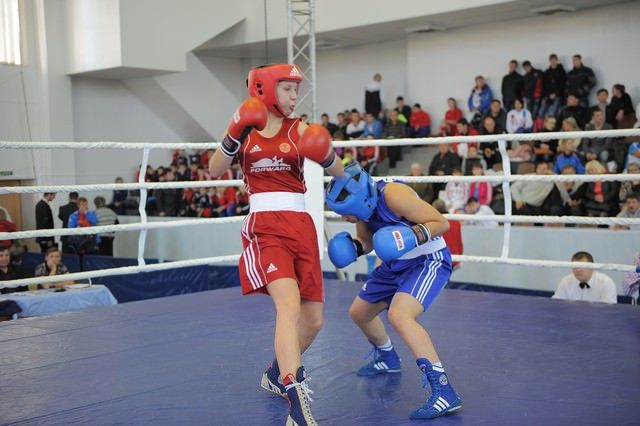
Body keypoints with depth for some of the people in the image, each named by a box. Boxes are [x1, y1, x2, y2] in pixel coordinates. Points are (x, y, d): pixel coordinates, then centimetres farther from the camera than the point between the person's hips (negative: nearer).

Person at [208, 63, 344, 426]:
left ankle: (278, 374, 35)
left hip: (302, 227, 4)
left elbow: (339, 172, 0)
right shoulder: (245, 127, 7)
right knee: (289, 304, -27)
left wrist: (326, 155, -21)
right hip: (264, 227, -3)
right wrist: (236, 135, -14)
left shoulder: (299, 130, 7)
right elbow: (215, 171, -1)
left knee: (313, 319, 8)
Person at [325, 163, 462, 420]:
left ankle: (444, 392, -31)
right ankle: (387, 359, 49)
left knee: (399, 316, -32)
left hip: (428, 260, -9)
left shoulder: (393, 195, -30)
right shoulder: (363, 205, -8)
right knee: (358, 313, 19)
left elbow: (442, 223, -24)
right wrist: (354, 247, -12)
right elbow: (367, 239, 9)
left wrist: (414, 235, -39)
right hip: (396, 264, 9)